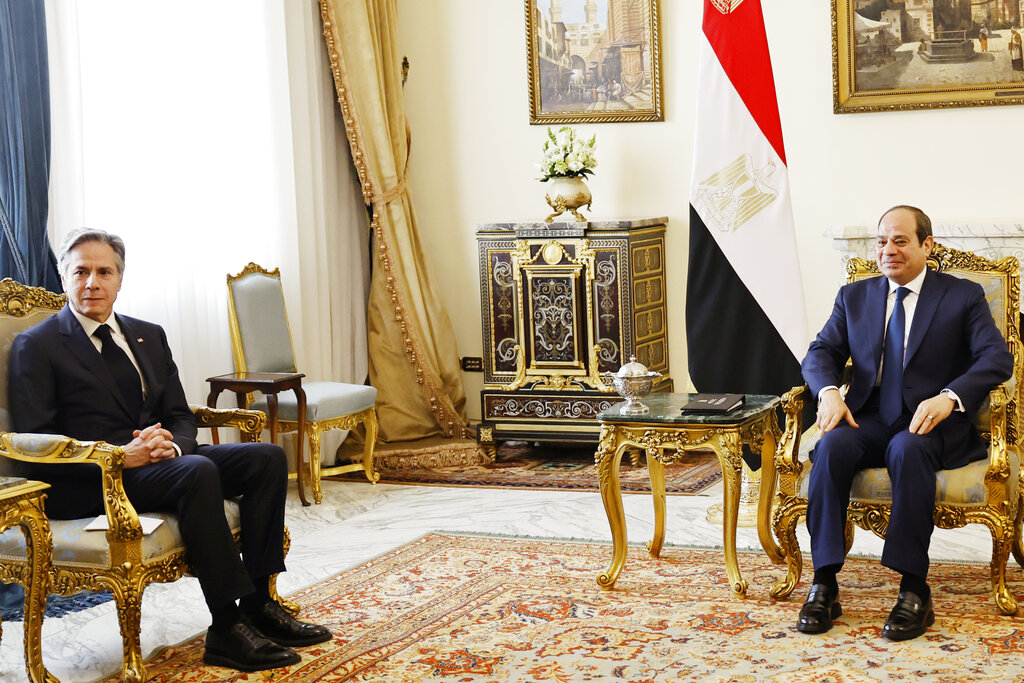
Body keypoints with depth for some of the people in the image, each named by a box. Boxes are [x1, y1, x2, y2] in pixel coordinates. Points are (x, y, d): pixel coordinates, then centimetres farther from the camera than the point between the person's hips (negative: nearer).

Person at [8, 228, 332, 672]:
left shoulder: (149, 336, 18)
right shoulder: (36, 347, -1)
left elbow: (180, 416, 16)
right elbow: (35, 443, -10)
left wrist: (172, 444, -10)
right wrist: (120, 456, -22)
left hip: (159, 460, 7)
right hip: (86, 485, -7)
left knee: (267, 457, -12)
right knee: (197, 471, -34)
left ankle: (259, 603, -13)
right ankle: (227, 628, -32)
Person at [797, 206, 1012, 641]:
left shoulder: (963, 296, 7)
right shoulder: (854, 297, 18)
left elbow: (997, 358, -5)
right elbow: (820, 353, 10)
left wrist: (949, 397, -24)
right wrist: (829, 391, -14)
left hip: (934, 424, -3)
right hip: (869, 420, 3)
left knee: (908, 449, -38)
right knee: (832, 445, -31)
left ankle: (914, 590, -34)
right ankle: (824, 585, -30)